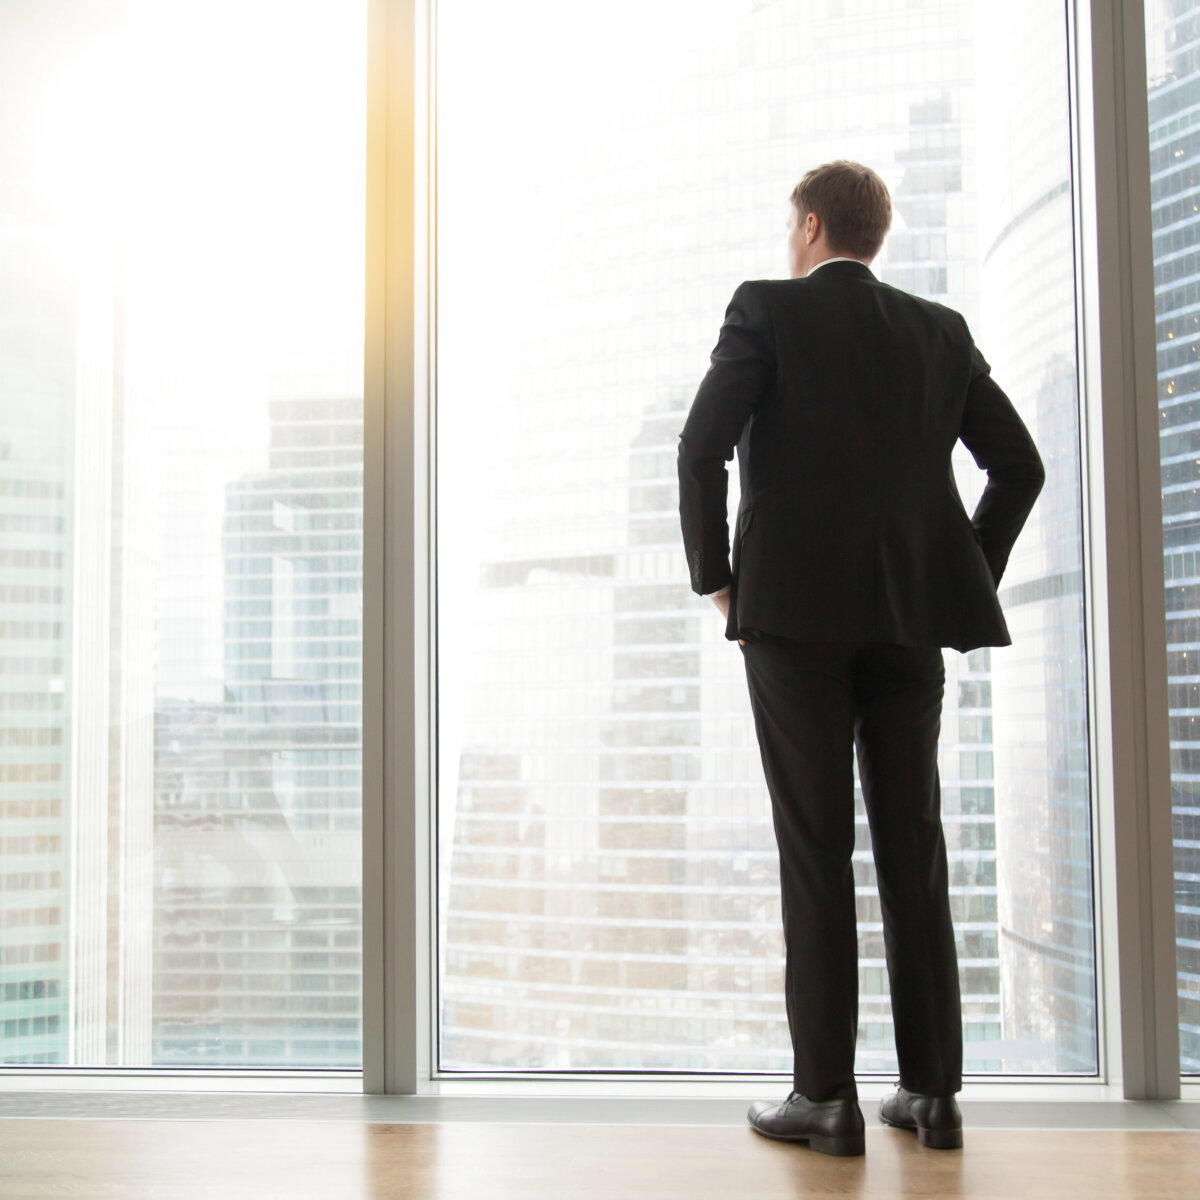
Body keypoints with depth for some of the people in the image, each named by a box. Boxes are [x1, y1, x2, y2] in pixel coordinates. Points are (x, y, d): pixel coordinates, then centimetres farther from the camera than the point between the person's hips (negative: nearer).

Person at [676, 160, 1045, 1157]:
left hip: (793, 608, -4)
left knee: (815, 851, -2)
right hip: (910, 615, 4)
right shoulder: (941, 330, 15)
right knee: (913, 847, 7)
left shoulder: (768, 309, 2)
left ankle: (827, 1095, 1)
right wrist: (969, 578, 17)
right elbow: (1020, 465, 12)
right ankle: (932, 1091, 11)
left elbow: (702, 447, -10)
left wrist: (714, 578, 0)